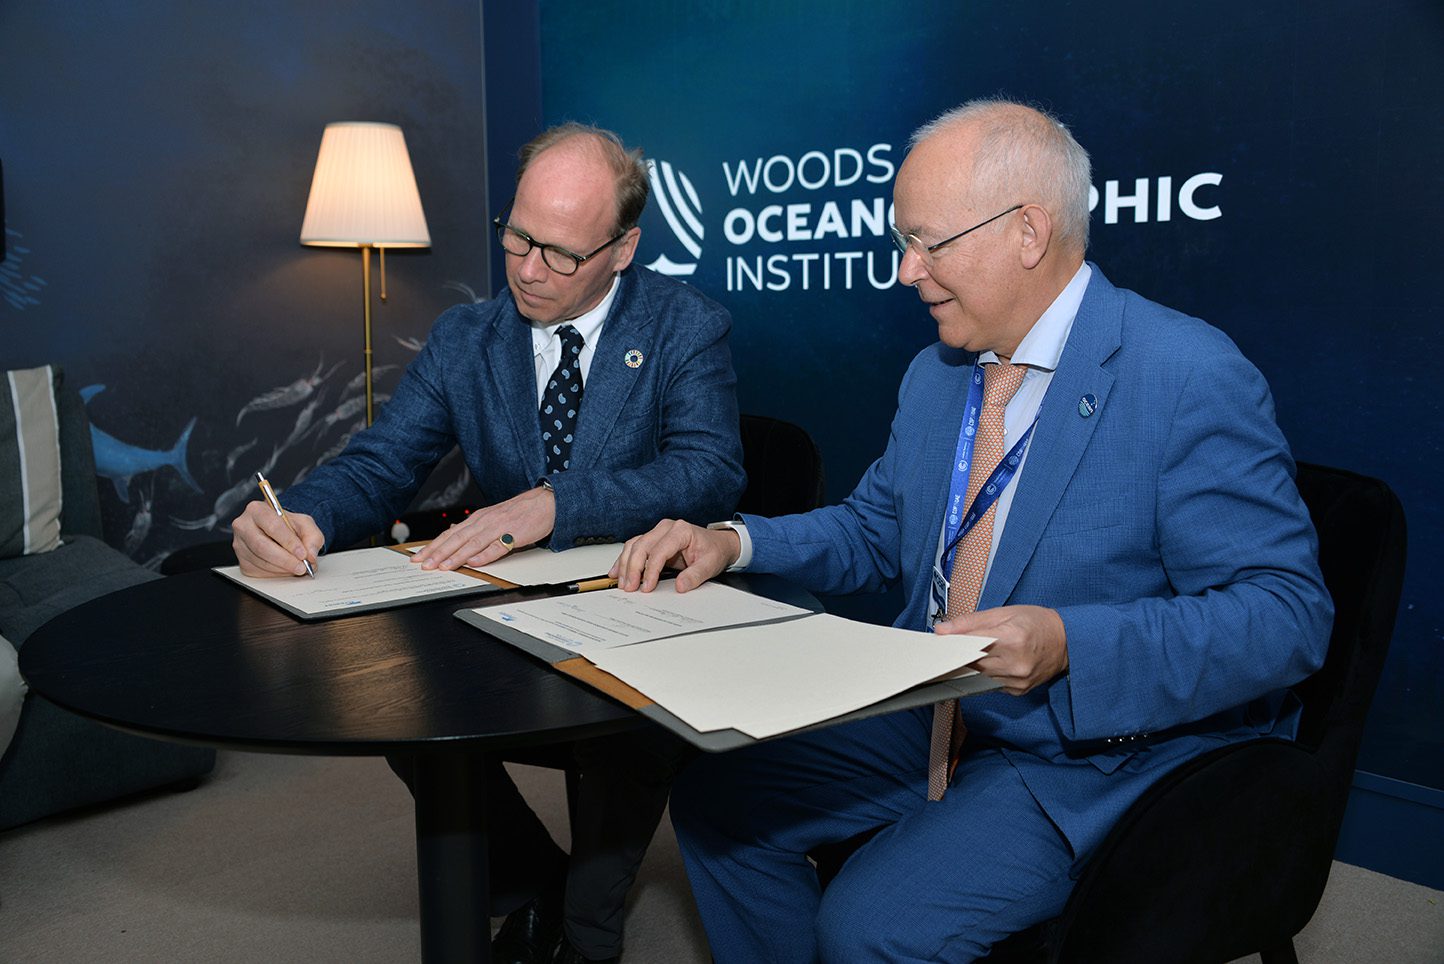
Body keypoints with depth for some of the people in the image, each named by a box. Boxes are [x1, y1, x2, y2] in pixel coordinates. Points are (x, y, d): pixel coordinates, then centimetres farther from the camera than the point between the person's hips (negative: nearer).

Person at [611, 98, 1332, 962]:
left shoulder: (1194, 380, -19)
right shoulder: (935, 375, 6)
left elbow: (1289, 613, -19)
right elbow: (876, 533, 17)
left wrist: (1071, 645, -33)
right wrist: (734, 543, -2)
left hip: (1093, 760, -7)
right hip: (930, 721, 8)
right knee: (715, 799, 2)